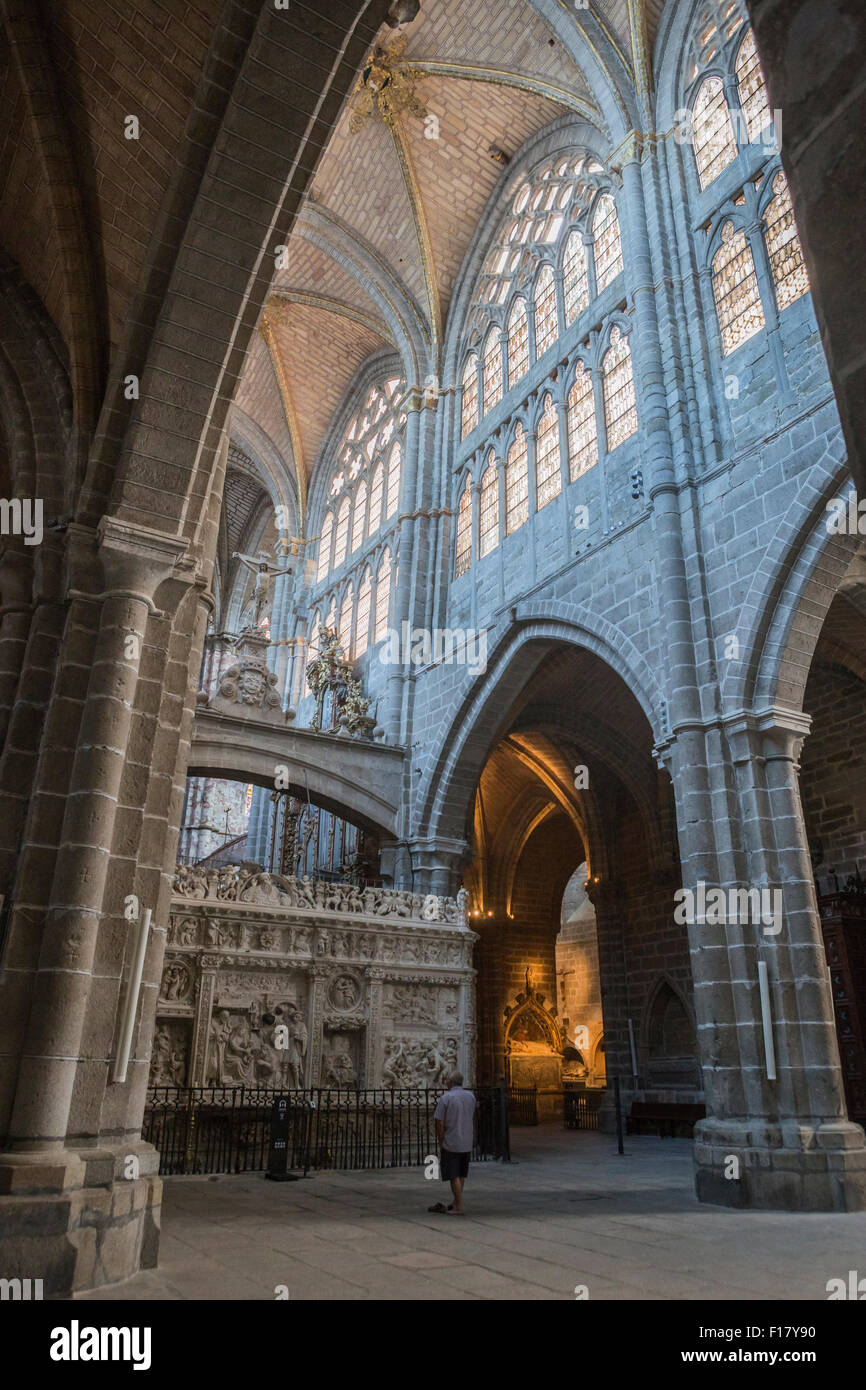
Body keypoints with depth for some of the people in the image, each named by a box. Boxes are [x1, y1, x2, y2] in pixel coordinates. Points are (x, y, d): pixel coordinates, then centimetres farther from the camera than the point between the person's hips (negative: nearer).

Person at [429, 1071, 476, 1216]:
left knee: (454, 1176, 2)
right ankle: (455, 1203, 26)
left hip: (451, 1143, -6)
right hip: (467, 1143, 6)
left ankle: (459, 1208, 3)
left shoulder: (445, 1098, -14)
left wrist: (441, 1144, -6)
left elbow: (439, 1123, -14)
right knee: (461, 1175, 18)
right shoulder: (470, 1096, 2)